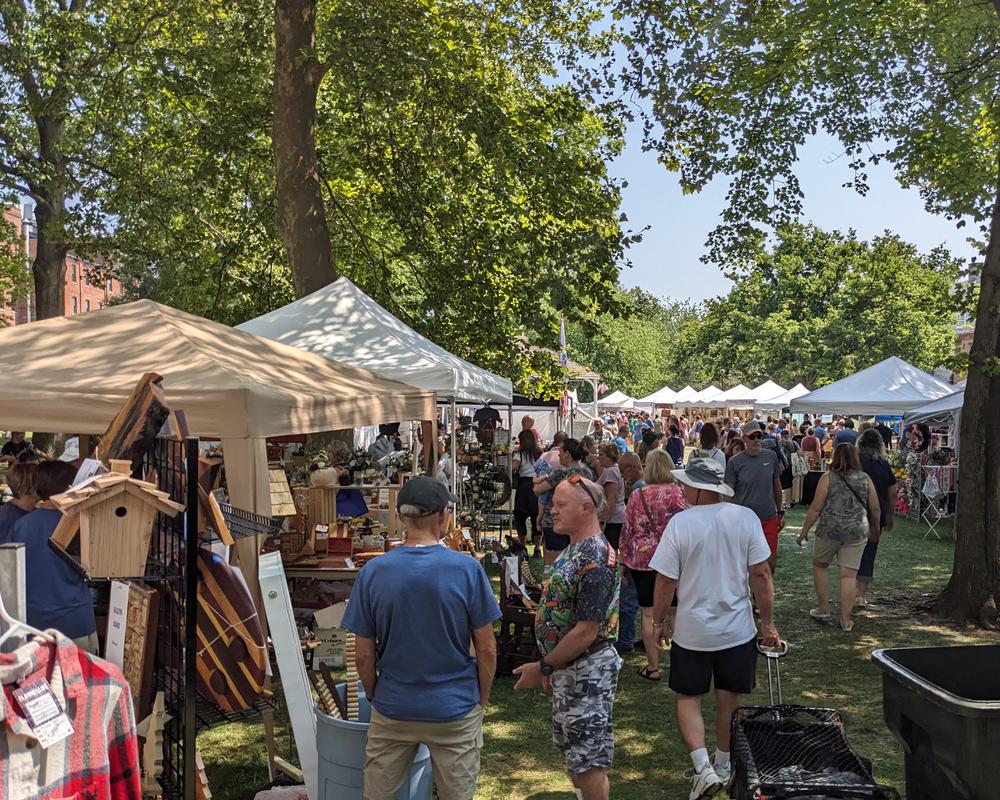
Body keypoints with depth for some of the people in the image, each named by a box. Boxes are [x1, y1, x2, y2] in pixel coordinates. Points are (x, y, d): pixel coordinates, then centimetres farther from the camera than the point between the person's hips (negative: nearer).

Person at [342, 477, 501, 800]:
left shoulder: (372, 572, -11)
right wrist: (483, 699, 7)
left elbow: (364, 655, -5)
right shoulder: (468, 570, -15)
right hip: (455, 710, -1)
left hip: (393, 710, 1)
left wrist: (373, 697, 12)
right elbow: (486, 649, -9)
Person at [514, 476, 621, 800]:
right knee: (574, 752, 22)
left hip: (587, 669, -10)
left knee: (588, 761, 2)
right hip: (567, 666, 10)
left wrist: (544, 667, -18)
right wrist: (552, 665, 16)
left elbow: (586, 632, -26)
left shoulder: (595, 560, -24)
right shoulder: (574, 549, 7)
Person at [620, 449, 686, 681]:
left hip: (643, 560, -1)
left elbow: (627, 530, -1)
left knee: (649, 614, 6)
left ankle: (653, 667, 13)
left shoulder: (638, 495, -6)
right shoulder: (681, 493, -5)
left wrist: (624, 561, 9)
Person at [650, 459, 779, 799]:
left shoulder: (680, 523, -16)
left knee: (688, 699, 14)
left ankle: (703, 768, 1)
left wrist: (658, 622, 3)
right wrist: (768, 623, 4)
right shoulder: (745, 518, -10)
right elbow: (761, 574, -7)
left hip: (691, 631, -2)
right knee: (729, 700, 18)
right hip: (737, 630, 2)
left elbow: (666, 581, -12)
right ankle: (723, 767, 33)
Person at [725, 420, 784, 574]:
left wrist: (780, 512, 14)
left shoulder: (771, 457, 2)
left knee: (771, 561, 7)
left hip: (769, 519, 3)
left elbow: (777, 485, 12)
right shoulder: (734, 462, -8)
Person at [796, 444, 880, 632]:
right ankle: (846, 620, 5)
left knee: (819, 565, 19)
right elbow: (875, 508, 9)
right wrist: (875, 528, 25)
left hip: (830, 529, -2)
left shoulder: (827, 478, -4)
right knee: (849, 575, 3)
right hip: (857, 531, 2)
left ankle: (823, 609, 22)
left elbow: (816, 508, -6)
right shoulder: (865, 479, 4)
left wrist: (804, 531, 2)